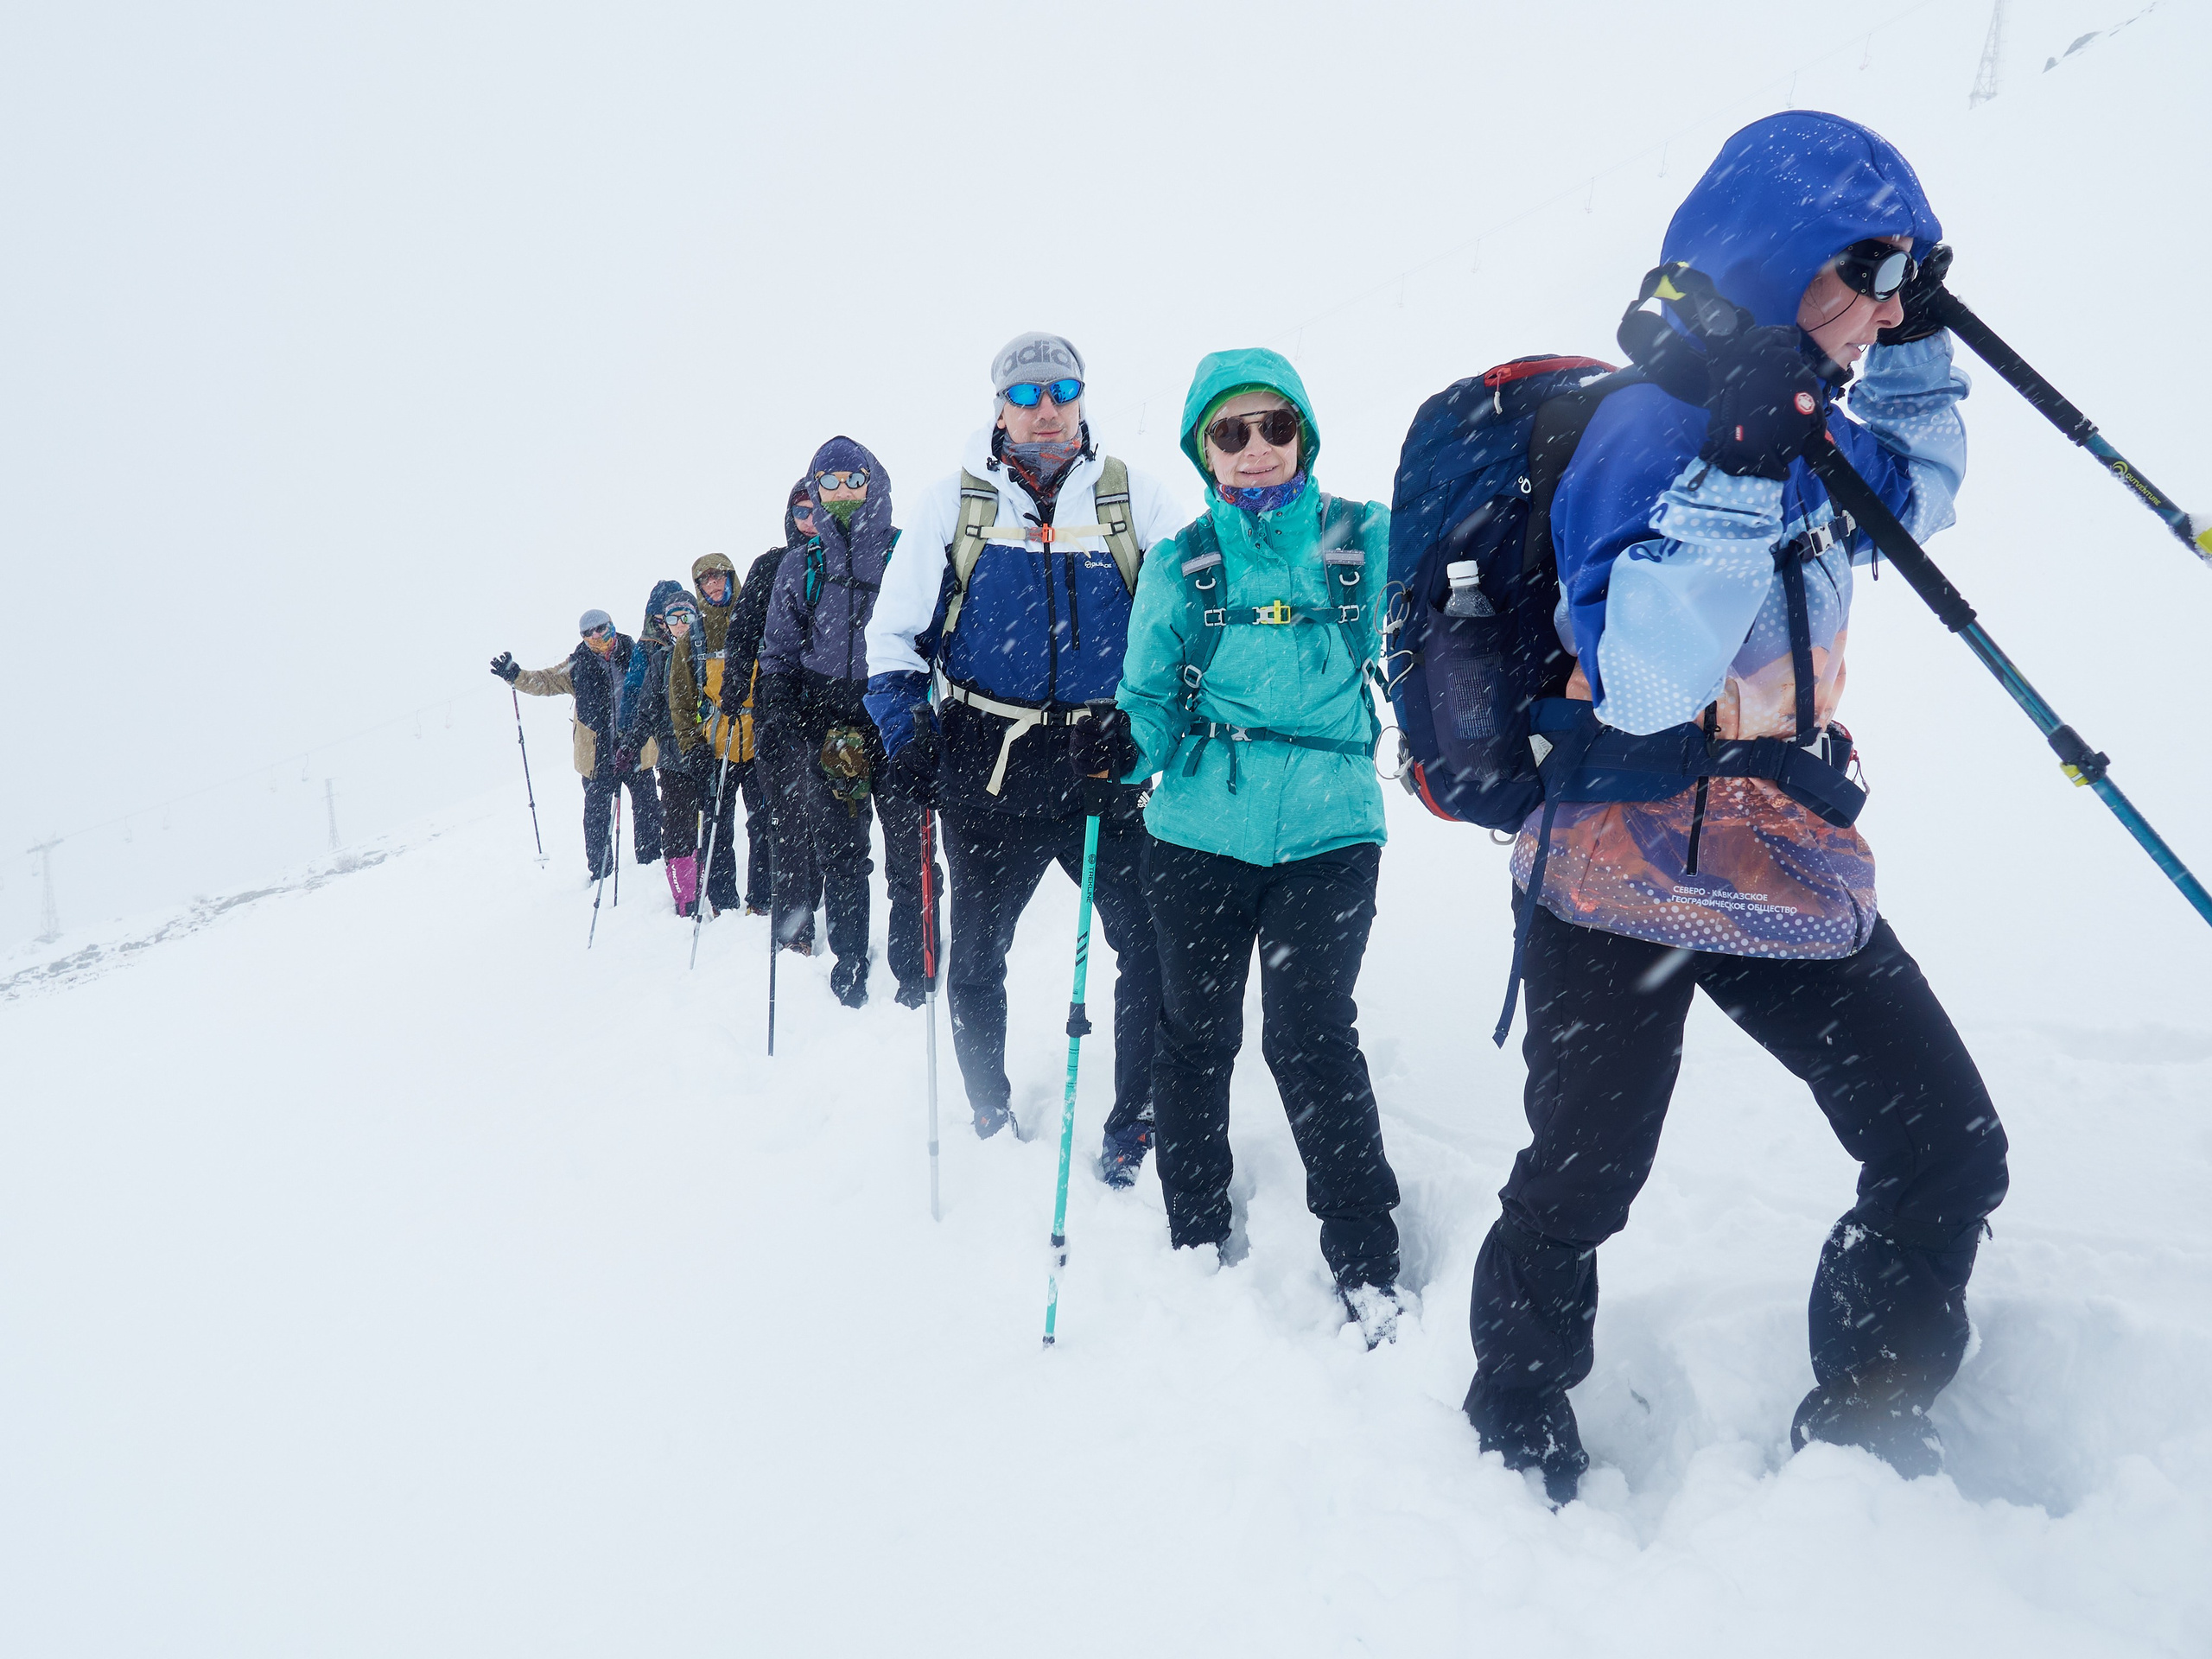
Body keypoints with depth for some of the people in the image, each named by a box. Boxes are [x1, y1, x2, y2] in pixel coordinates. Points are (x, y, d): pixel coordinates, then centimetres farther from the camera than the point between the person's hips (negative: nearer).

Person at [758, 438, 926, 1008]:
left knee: (908, 849, -4)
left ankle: (914, 967, 6)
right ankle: (849, 965, 16)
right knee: (839, 854, 5)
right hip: (825, 729, 2)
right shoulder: (798, 570, 11)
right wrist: (793, 737, 1)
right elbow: (776, 660, 12)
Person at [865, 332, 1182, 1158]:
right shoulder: (953, 502, 4)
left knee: (1155, 945, -3)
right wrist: (905, 724, -4)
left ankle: (1138, 1121, 14)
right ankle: (990, 1119, 30)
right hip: (987, 770, 1)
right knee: (975, 958, 11)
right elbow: (894, 629, 8)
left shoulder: (1136, 499, 4)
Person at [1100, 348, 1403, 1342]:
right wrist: (1129, 739, -15)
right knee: (1194, 1034, 10)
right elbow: (1154, 700, 5)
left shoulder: (1366, 541, 4)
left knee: (1311, 1038, -7)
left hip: (1328, 831, -2)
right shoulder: (1179, 565, 7)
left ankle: (1366, 1261, 11)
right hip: (1199, 833, 2)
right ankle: (1197, 1238, 30)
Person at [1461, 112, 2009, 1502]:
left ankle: (1866, 1422, 27)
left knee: (1949, 1152, 6)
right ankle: (1520, 1436, 32)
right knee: (1580, 1185, 7)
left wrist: (1917, 353, 13)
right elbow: (1642, 683, -28)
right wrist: (1736, 478, -34)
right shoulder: (1653, 423, -19)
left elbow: (1917, 497, 28)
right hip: (1626, 878, -8)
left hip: (1787, 864, 8)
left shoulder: (1798, 420, 7)